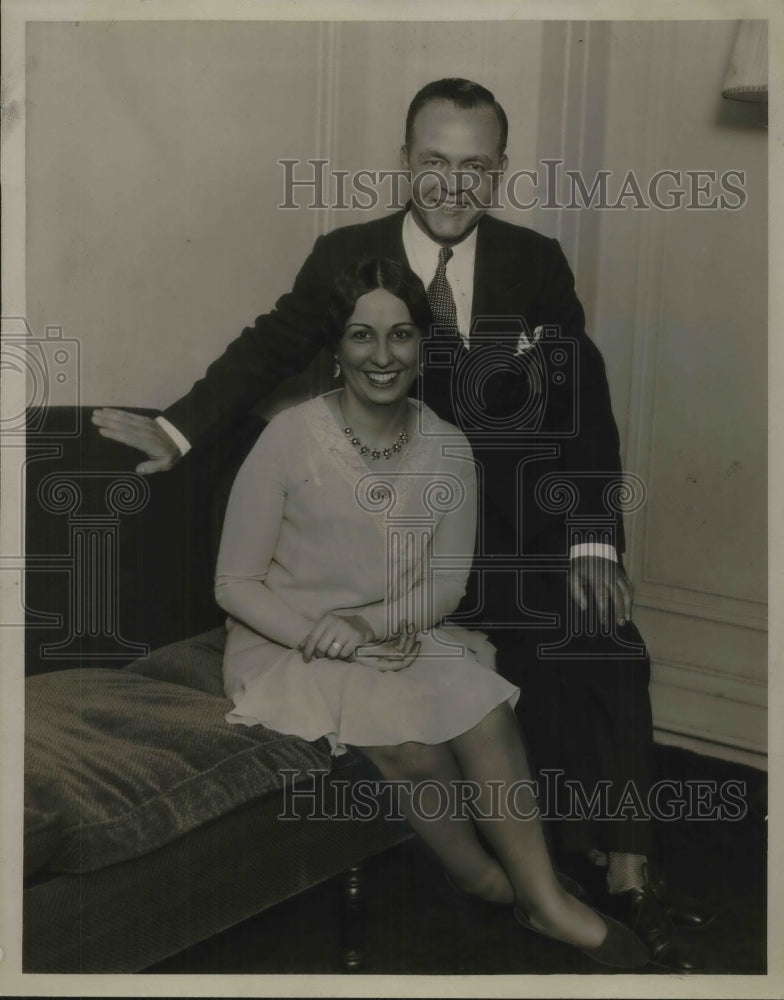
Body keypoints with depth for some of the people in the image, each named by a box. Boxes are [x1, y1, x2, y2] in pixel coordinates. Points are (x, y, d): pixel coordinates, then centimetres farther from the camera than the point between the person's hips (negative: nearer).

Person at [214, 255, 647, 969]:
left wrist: (373, 622, -15)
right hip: (285, 647, -3)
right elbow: (235, 584, -9)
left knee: (486, 709, -25)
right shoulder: (291, 439, -13)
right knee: (409, 731, -28)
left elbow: (448, 582, 4)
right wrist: (324, 637, -23)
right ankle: (480, 874, -1)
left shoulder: (448, 449, -1)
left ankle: (546, 898, -12)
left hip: (397, 637, 4)